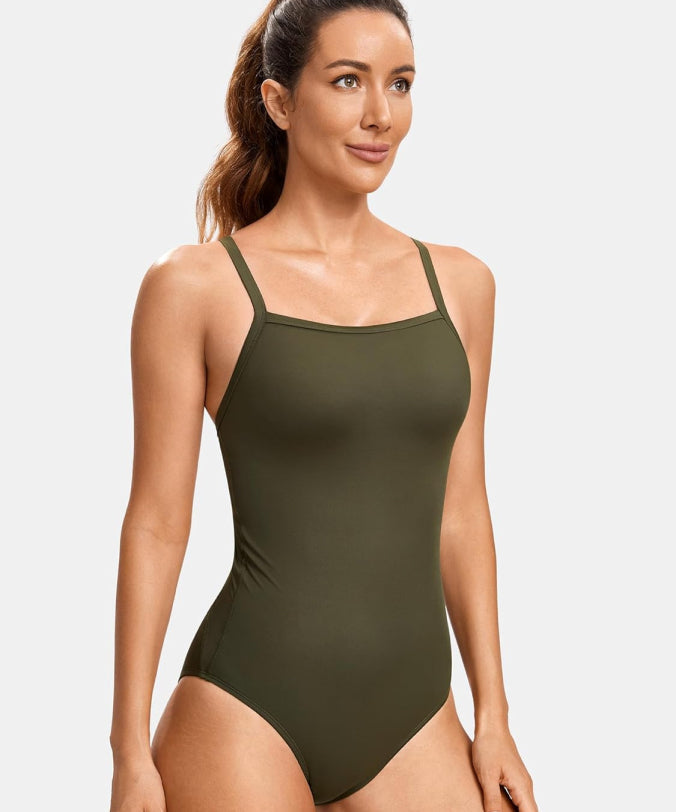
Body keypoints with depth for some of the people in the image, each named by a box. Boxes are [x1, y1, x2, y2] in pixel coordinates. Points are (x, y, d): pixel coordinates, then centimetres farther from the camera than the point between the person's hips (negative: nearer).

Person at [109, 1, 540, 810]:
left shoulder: (458, 283, 7)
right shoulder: (195, 285, -4)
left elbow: (460, 512, 10)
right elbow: (156, 523, -4)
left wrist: (493, 717, 8)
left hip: (411, 718, 4)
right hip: (248, 715, -3)